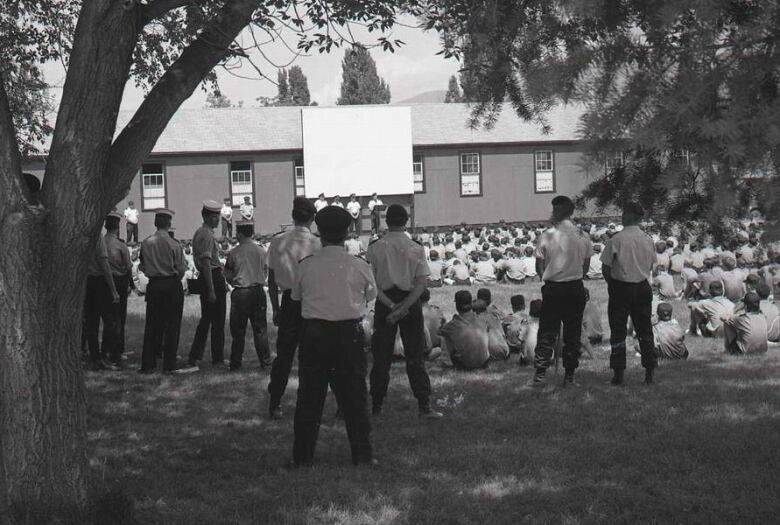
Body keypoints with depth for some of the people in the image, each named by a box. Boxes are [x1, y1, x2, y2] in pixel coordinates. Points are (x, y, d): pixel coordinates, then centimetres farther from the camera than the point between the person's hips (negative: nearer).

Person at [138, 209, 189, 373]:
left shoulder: (146, 243, -3)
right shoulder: (174, 245, -12)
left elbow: (142, 267, 3)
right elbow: (181, 269, -7)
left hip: (153, 285, 3)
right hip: (172, 285, -3)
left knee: (152, 324, 8)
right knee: (172, 324, 5)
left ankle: (148, 364, 7)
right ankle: (169, 363, 6)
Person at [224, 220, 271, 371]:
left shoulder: (234, 253, -9)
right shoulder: (261, 251, 0)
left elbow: (228, 276, -3)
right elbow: (265, 272, 9)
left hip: (240, 293, -2)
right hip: (258, 291, 2)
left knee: (238, 330, 5)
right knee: (260, 328, 10)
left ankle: (235, 363, 9)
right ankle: (265, 360, 10)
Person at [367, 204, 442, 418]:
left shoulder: (375, 248, -5)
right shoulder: (416, 249, -4)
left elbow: (372, 283, -10)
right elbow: (422, 282, -11)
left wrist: (391, 306, -12)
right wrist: (404, 306, -15)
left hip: (384, 303, 0)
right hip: (410, 302, 0)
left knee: (381, 356, 8)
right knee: (415, 356, 5)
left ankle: (376, 406, 11)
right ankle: (424, 406, 1)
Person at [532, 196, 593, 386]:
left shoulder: (547, 236, -9)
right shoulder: (583, 237, -1)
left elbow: (539, 267, -4)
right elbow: (586, 266, 6)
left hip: (553, 288, -2)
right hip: (576, 288, 2)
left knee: (547, 331, 6)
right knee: (573, 332, 10)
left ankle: (540, 373, 3)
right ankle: (569, 375, 12)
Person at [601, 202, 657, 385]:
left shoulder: (616, 239, -13)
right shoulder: (648, 240, 1)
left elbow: (606, 267, -9)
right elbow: (651, 265, 9)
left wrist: (611, 283, 7)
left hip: (621, 287, -4)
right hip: (643, 286, 4)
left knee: (618, 331, 4)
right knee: (645, 330, 11)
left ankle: (618, 373, 5)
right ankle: (649, 372, 10)